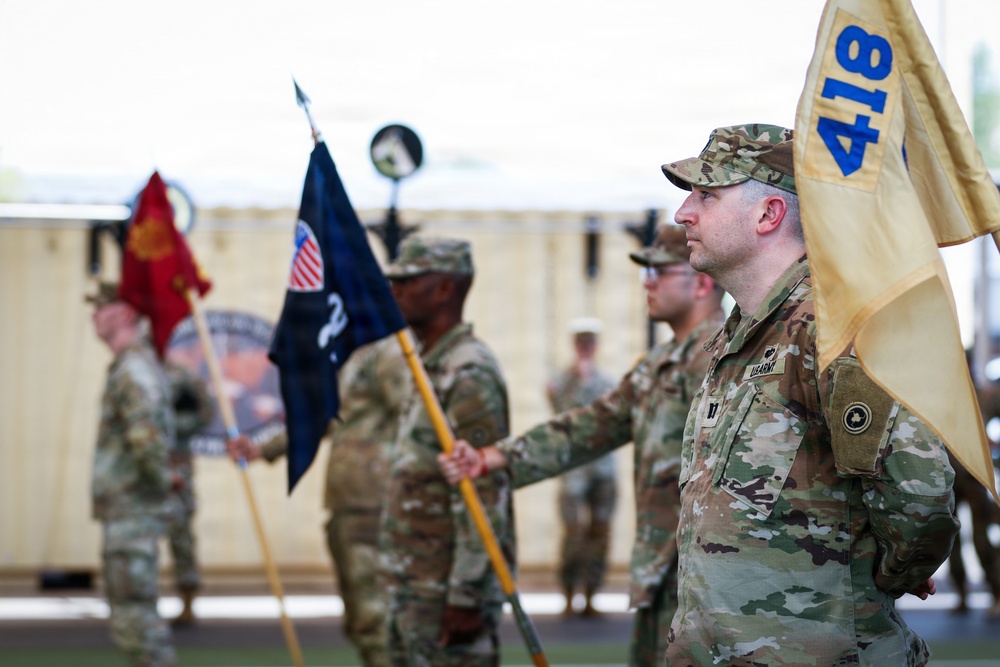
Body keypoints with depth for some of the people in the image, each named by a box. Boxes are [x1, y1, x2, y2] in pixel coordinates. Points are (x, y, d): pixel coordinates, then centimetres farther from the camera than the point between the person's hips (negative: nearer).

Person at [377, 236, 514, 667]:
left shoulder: (470, 375, -16)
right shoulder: (431, 367, 16)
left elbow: (484, 499, -21)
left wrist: (465, 598, -23)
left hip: (448, 595, -10)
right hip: (414, 590, 10)